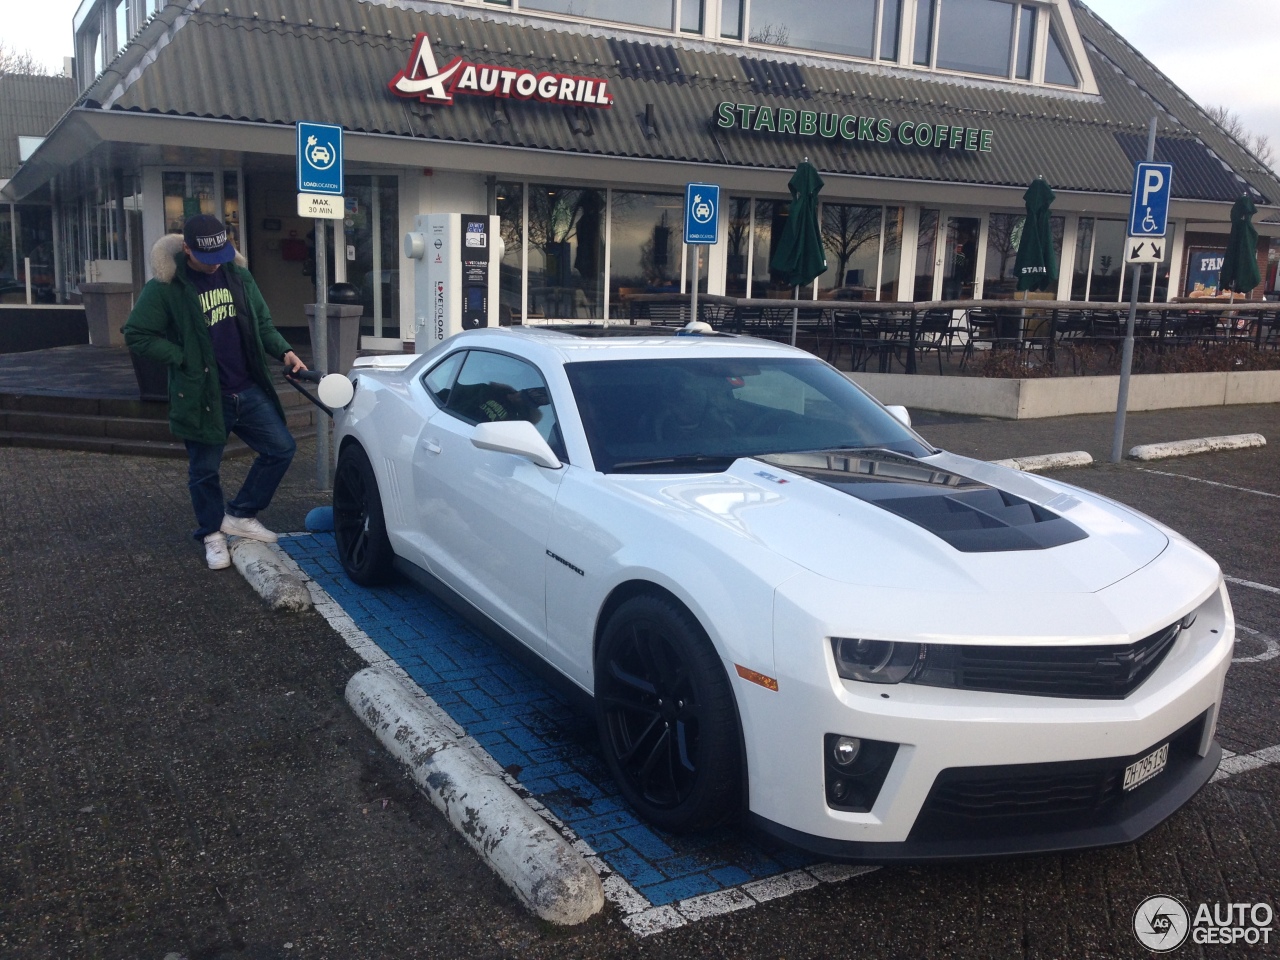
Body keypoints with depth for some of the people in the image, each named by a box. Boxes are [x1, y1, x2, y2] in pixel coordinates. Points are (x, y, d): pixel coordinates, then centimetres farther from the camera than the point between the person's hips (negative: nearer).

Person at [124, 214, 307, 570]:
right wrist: (184, 358, -14)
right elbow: (136, 335, -7)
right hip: (202, 396, -4)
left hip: (249, 390, 5)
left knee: (281, 449, 4)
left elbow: (261, 322, 14)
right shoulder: (165, 287, -10)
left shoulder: (237, 274, 4)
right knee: (204, 471, 8)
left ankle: (240, 515, 21)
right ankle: (212, 534, 31)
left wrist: (284, 351, -3)